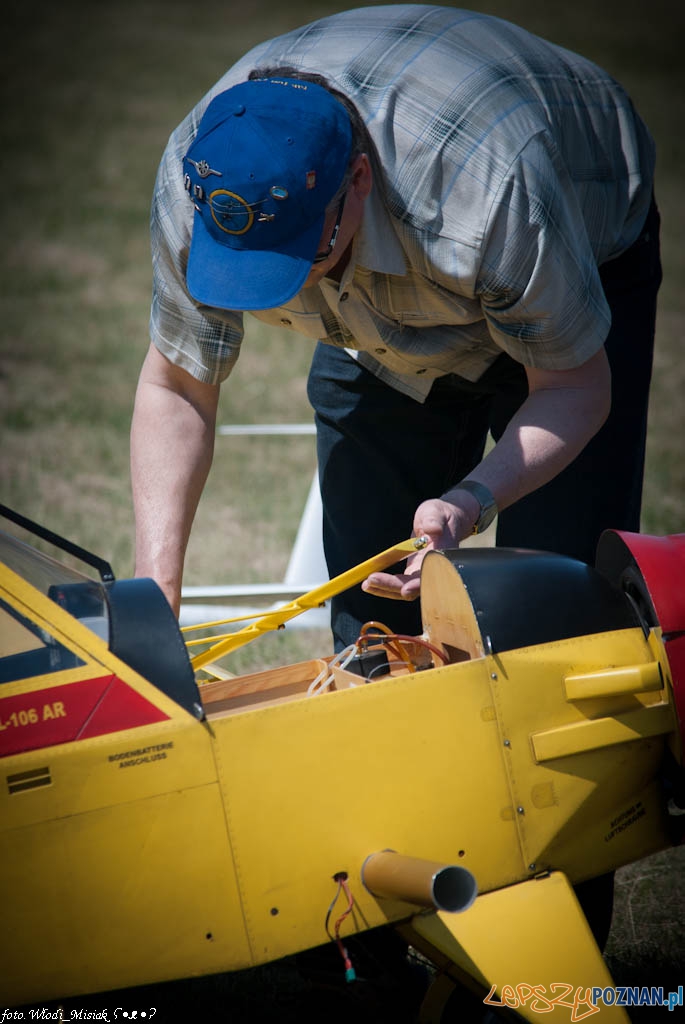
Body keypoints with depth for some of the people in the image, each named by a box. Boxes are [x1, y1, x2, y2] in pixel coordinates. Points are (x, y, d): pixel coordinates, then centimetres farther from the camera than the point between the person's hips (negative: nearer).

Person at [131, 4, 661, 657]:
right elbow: (176, 388, -16)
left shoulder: (489, 190, -44)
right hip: (380, 323, 4)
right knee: (368, 621, -1)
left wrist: (469, 503, -44)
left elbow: (575, 388, -27)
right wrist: (154, 598, -25)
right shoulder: (194, 181, -32)